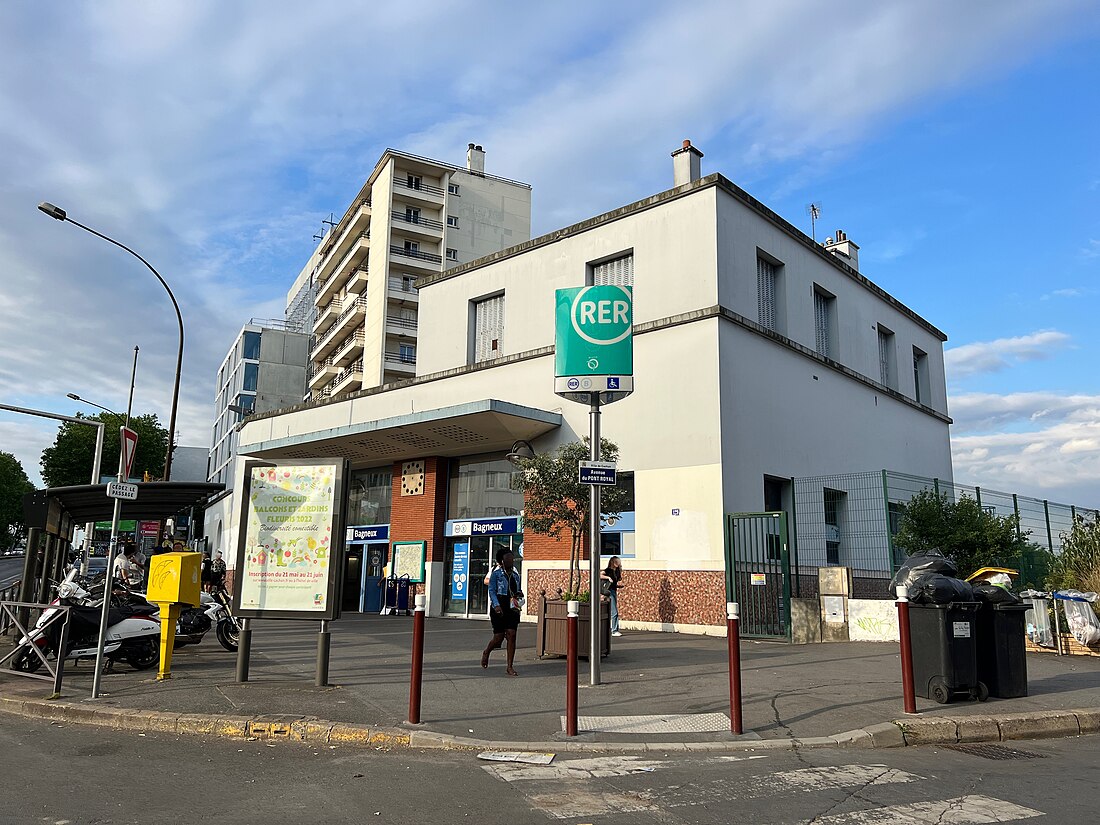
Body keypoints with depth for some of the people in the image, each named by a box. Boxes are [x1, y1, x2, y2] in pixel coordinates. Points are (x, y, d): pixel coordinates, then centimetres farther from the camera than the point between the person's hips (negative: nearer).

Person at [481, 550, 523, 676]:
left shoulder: (516, 575, 14)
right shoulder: (496, 574, -2)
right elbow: (491, 590, -9)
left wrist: (519, 594, 0)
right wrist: (496, 605, -22)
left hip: (512, 609, 4)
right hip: (499, 609, -4)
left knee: (512, 636, -4)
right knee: (499, 637, -1)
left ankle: (510, 667, 1)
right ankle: (486, 652, 33)